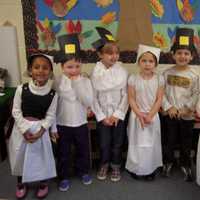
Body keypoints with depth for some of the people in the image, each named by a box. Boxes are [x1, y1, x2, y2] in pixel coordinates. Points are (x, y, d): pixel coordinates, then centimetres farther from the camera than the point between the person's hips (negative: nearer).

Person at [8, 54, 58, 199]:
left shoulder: (52, 94, -11)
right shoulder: (22, 89, -12)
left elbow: (50, 116, -7)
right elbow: (16, 111, -8)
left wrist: (40, 131, -17)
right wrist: (25, 130, -15)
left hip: (40, 129, -1)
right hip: (21, 128, 1)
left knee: (42, 155, 11)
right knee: (20, 156, 15)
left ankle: (43, 183, 36)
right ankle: (21, 183, 41)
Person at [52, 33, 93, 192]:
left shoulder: (85, 81, -8)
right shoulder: (57, 82, -10)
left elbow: (88, 102, -19)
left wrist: (77, 83, -22)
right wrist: (53, 127, -5)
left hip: (81, 124, 1)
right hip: (62, 124, -1)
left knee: (83, 150, 18)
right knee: (63, 153, 14)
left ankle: (83, 171, 42)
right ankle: (64, 177, 34)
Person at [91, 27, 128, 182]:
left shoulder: (122, 72, -7)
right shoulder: (96, 73, -8)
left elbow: (125, 95, -6)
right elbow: (93, 97, -5)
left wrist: (117, 114, -11)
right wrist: (102, 116, -9)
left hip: (119, 114, 0)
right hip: (103, 115, 0)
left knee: (117, 143, 11)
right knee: (104, 143, 10)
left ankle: (116, 166, 33)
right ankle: (104, 165, 35)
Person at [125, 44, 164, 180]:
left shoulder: (159, 79, -4)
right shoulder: (133, 78, -6)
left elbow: (159, 100, -5)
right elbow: (131, 99, -6)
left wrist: (150, 115, -14)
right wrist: (140, 115, -15)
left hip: (153, 116, 1)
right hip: (137, 116, -1)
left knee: (151, 143, 9)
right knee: (137, 143, 7)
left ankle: (151, 169, 24)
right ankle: (136, 168, 23)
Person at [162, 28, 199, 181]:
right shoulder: (167, 73, -2)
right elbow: (161, 92, -3)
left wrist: (186, 109, -16)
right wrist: (168, 107, -13)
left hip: (187, 115, 0)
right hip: (170, 114, 1)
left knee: (186, 142, 12)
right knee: (170, 140, 13)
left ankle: (186, 165, 29)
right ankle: (168, 162, 32)